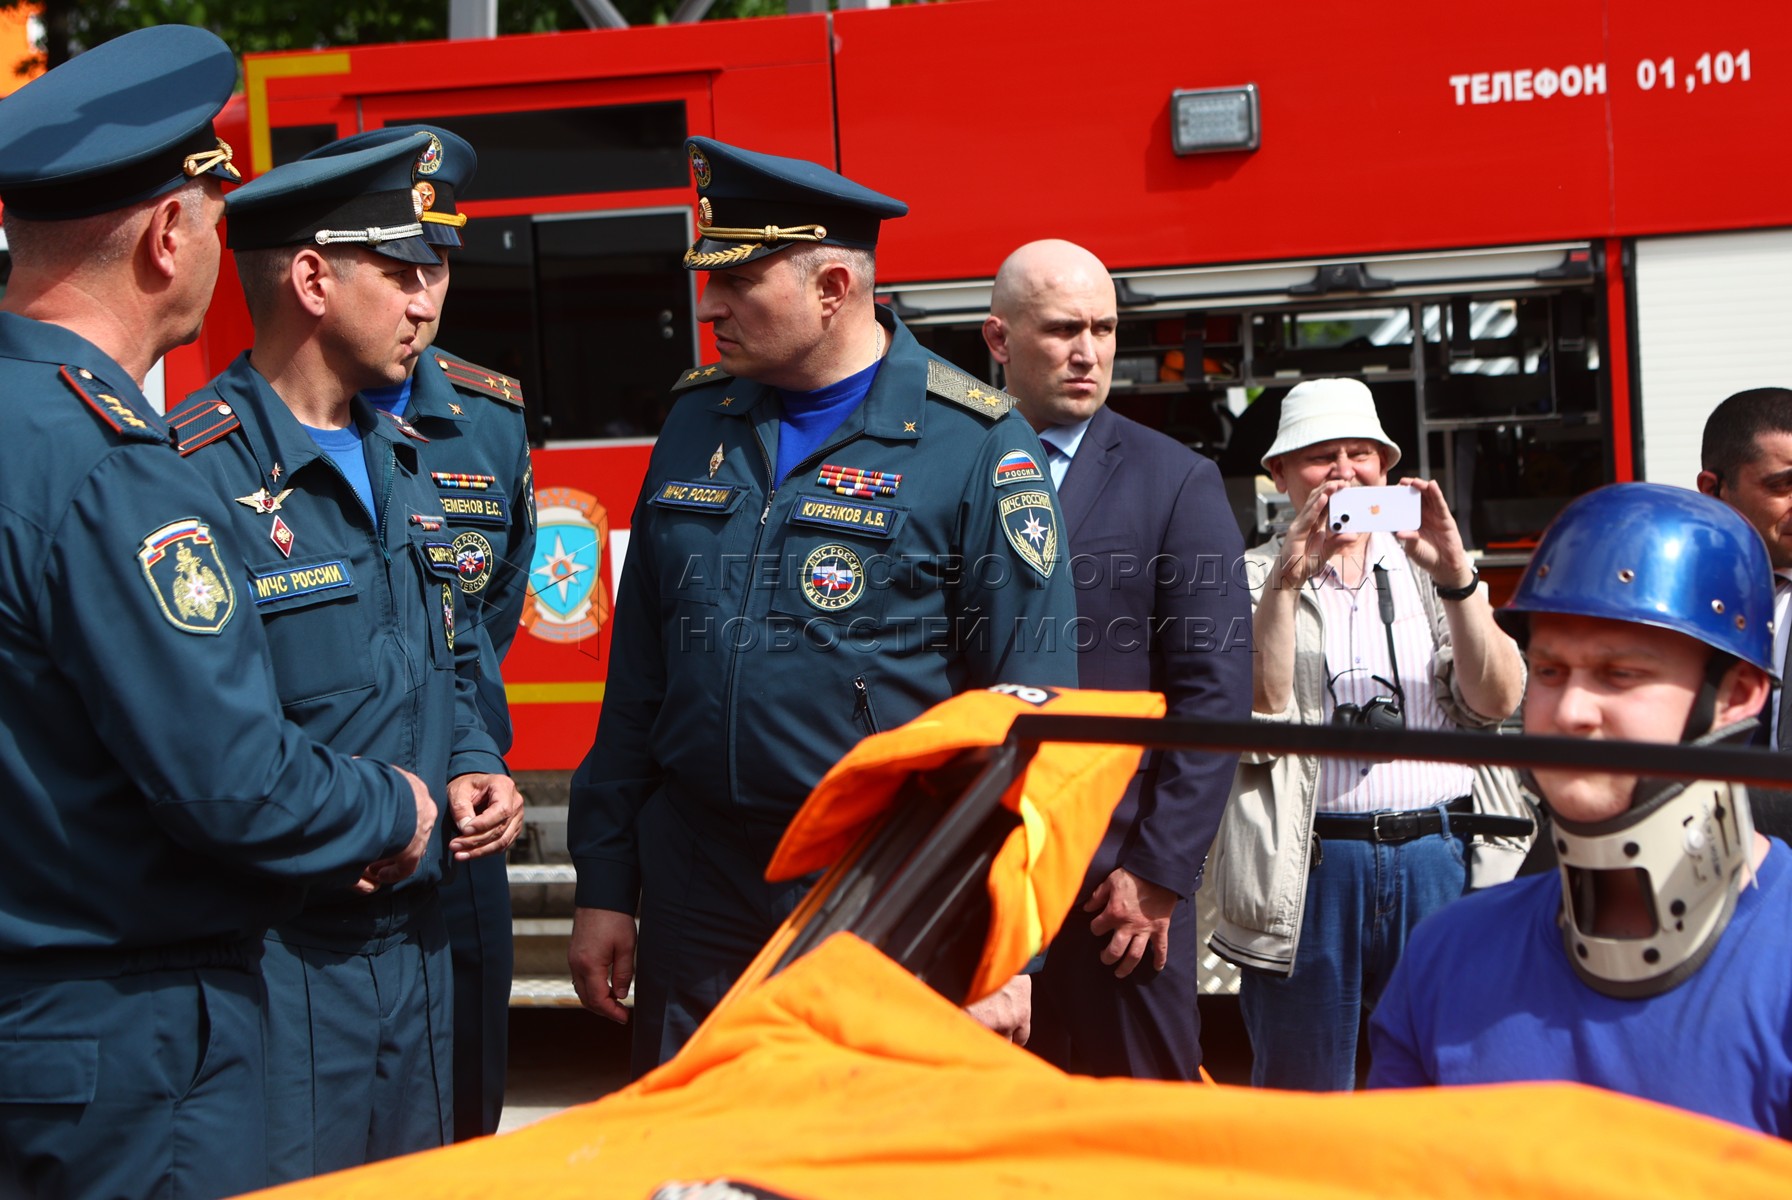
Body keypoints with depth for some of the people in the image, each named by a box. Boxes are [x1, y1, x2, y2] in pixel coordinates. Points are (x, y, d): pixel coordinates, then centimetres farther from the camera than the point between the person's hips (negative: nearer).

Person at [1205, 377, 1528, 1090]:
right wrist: (1288, 577, -17)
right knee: (1304, 1094, 4)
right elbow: (1254, 710, -9)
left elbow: (1496, 701, -1)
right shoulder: (1251, 580, 8)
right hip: (1309, 869, -2)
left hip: (1440, 862, 2)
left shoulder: (1431, 569, 13)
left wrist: (1454, 575, -13)